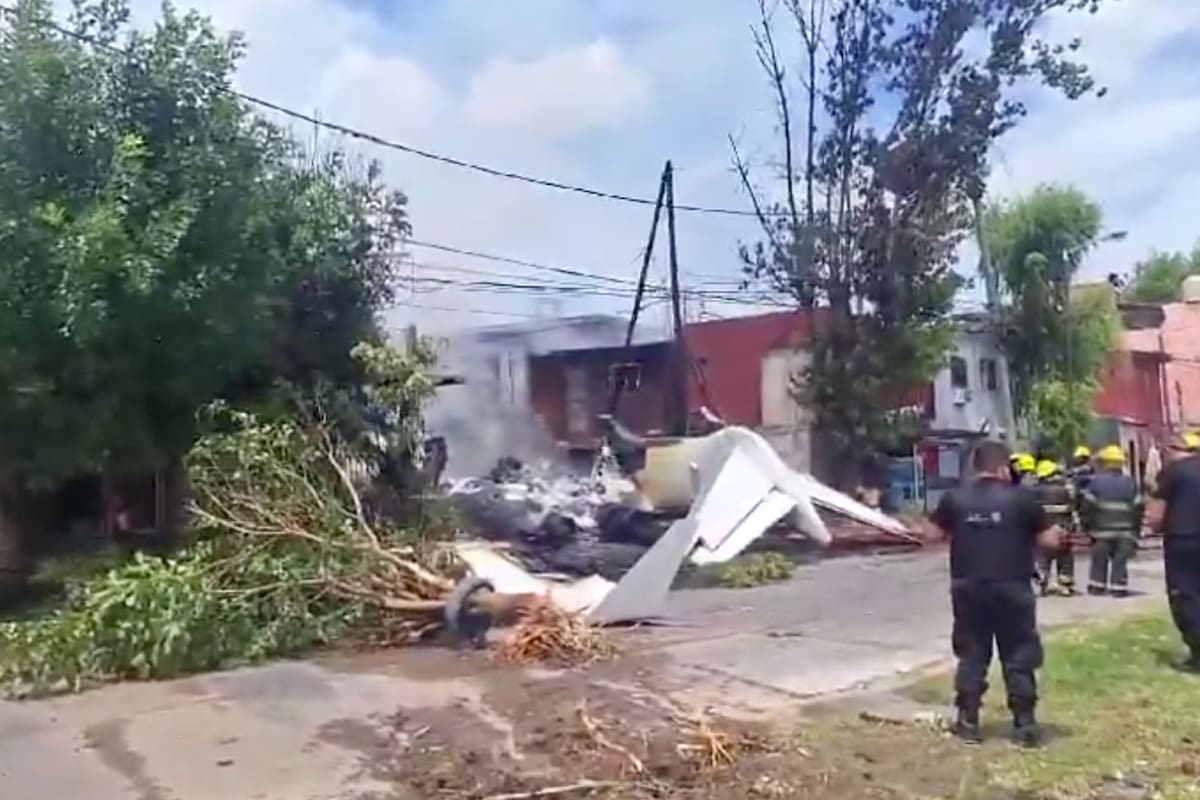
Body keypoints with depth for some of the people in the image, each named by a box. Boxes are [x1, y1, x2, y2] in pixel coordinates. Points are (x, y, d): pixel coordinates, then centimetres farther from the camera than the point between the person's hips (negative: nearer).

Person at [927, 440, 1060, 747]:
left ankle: (968, 722, 13)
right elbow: (1050, 540, -3)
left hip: (968, 588, 2)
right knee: (1019, 657, 9)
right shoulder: (1021, 498, -7)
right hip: (1011, 588, -2)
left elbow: (934, 533, 9)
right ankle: (1024, 723, 12)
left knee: (971, 656, 12)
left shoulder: (955, 498, 0)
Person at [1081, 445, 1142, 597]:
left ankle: (1096, 587, 12)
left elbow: (1088, 507, -7)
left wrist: (1088, 527, 3)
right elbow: (1137, 509, 6)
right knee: (1120, 561, 3)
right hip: (1125, 532, 2)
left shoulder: (1096, 481, -5)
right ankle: (1119, 588, 2)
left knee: (1099, 560, 7)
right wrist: (1136, 531, 13)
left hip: (1102, 531, -2)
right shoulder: (1130, 483, 4)